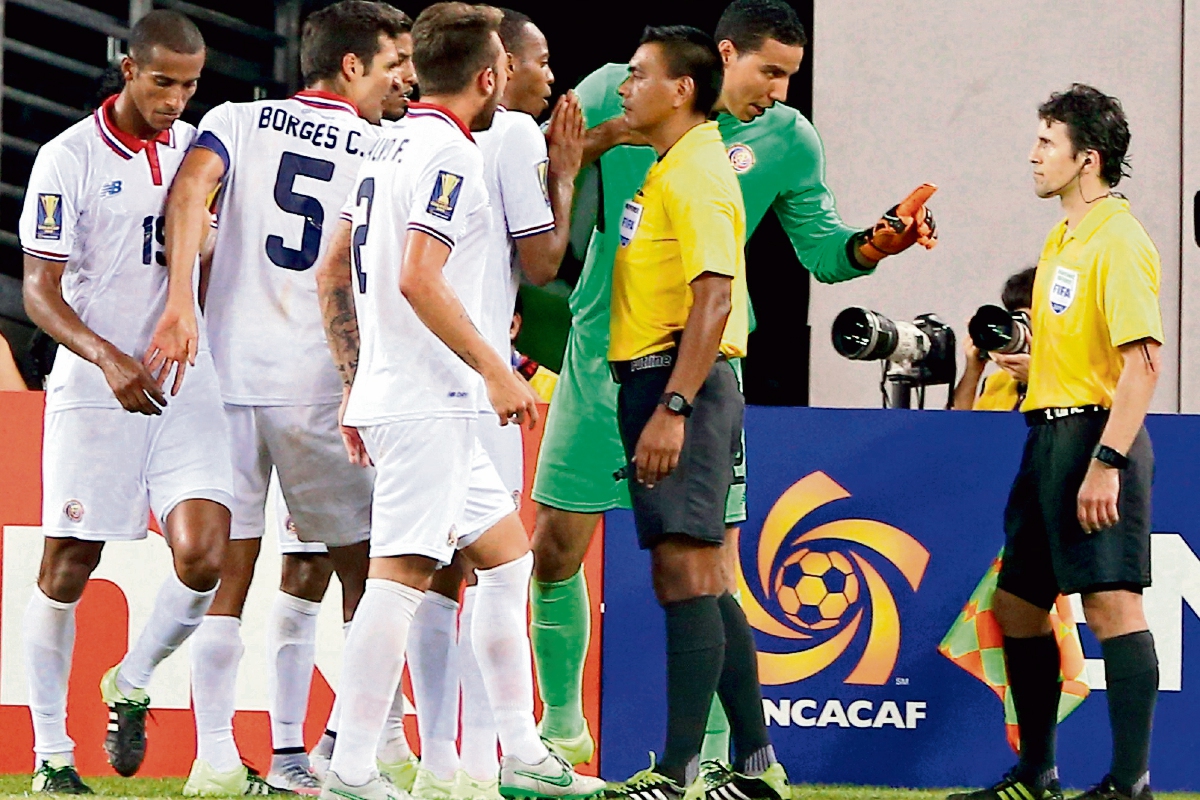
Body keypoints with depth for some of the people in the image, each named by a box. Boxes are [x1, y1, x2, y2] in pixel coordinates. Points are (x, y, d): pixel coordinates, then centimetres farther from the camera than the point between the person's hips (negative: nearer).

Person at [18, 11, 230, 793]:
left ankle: (131, 686, 14)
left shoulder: (198, 150, 10)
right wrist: (109, 359, -24)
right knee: (67, 570, 0)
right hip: (94, 396, -4)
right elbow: (40, 294, -9)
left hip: (185, 387, 4)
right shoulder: (70, 158, -6)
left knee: (204, 558, -12)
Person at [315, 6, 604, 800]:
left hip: (387, 395, 10)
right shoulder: (451, 154, -13)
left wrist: (357, 382, 25)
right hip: (426, 402, -10)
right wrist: (497, 371, -17)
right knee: (402, 572, -12)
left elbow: (333, 271, 21)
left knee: (507, 552, 16)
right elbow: (419, 279, -23)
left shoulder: (389, 147, 16)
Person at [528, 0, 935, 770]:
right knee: (555, 549, 2)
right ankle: (561, 726, 23)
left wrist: (877, 242, -16)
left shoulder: (788, 140, 0)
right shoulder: (616, 92, -3)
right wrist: (590, 143, -19)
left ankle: (707, 756, 6)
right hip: (602, 355, 0)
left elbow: (823, 249, 4)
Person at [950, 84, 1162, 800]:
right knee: (1018, 604, 13)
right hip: (1049, 434, 10)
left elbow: (1142, 358, -20)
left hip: (1095, 437, -10)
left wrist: (1107, 461, -25)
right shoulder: (1061, 239, 18)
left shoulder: (1119, 242, -12)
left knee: (1111, 602, -13)